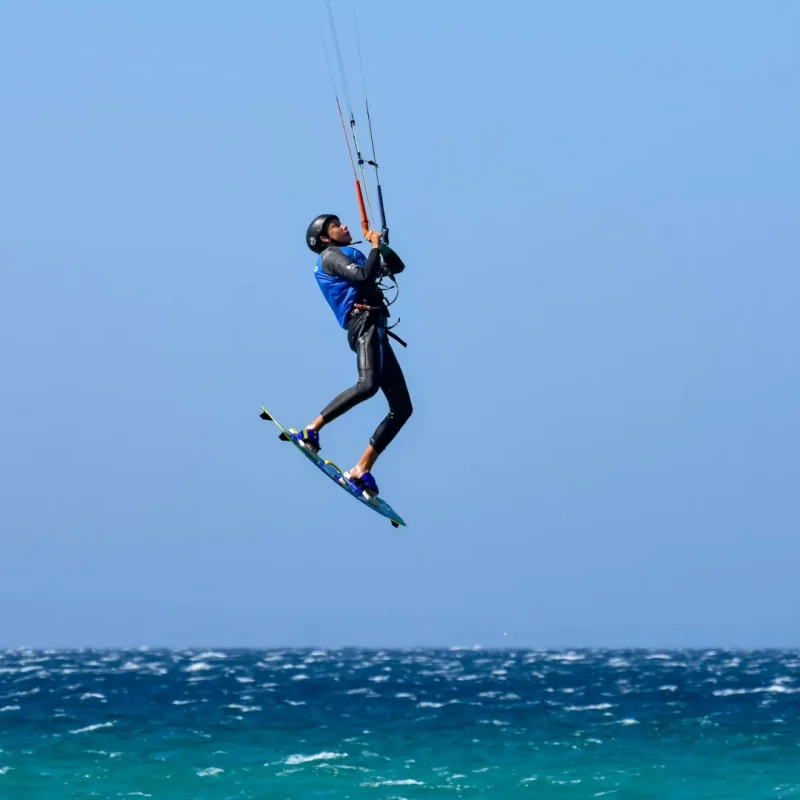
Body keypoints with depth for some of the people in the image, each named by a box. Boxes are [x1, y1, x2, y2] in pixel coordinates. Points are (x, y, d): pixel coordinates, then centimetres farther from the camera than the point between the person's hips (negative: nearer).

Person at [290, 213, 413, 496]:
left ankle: (361, 470, -2)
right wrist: (376, 248, 2)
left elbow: (397, 267, 35)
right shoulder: (330, 255, 5)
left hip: (375, 330, 9)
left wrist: (380, 245, 18)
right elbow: (364, 276, -12)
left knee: (402, 407, 2)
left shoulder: (354, 257, 32)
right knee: (368, 384, -34)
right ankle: (311, 429, -27)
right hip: (363, 322, -9)